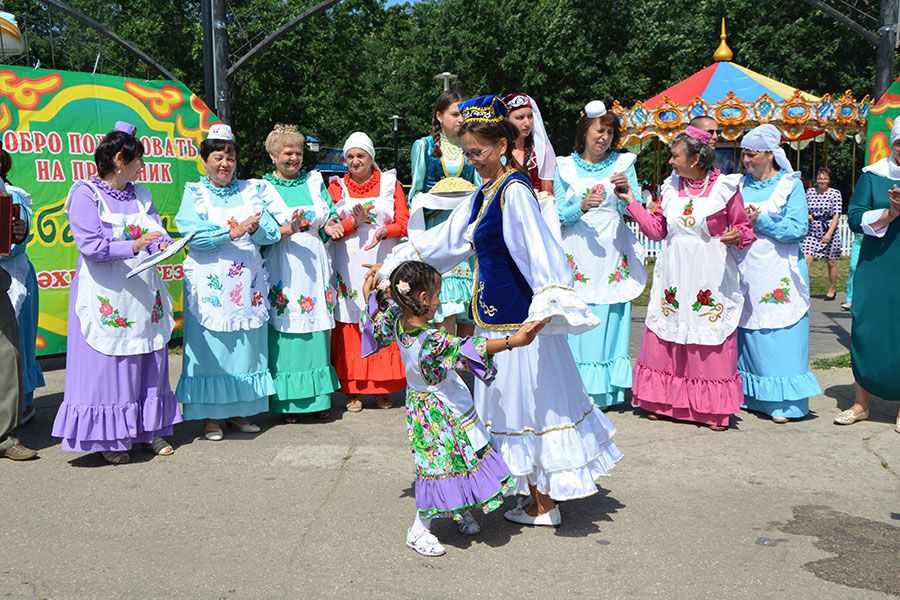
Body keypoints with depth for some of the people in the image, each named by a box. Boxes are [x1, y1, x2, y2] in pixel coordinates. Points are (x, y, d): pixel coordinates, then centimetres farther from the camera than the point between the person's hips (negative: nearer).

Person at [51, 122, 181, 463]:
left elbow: (158, 231, 10)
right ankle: (107, 438, 10)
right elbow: (89, 244, -16)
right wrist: (132, 246, -25)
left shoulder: (140, 195, 13)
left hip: (143, 292, 6)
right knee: (107, 362, -1)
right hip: (107, 293, -6)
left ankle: (150, 429, 22)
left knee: (149, 361, 10)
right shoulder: (86, 194, -7)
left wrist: (163, 244, -13)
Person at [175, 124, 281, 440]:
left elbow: (272, 234, 3)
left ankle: (238, 411, 19)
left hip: (248, 281, 3)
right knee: (210, 346, -2)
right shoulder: (195, 193, 5)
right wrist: (231, 233, -19)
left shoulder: (251, 191, 12)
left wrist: (255, 228, -17)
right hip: (210, 282, -3)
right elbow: (192, 233, -12)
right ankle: (210, 416, 9)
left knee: (246, 345, 6)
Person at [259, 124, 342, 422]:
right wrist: (287, 230, -21)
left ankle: (319, 397, 15)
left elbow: (331, 214, 13)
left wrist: (330, 226, -9)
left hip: (315, 264, 3)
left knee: (317, 328, 5)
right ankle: (286, 401, 7)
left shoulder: (314, 181, 14)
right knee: (285, 330, -3)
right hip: (283, 268, -3)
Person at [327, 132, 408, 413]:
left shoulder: (390, 183, 9)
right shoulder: (336, 187, 9)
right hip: (349, 267, 0)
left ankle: (383, 389, 10)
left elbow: (404, 224, 2)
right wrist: (353, 222, -14)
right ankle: (353, 390, 5)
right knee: (350, 330, -3)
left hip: (383, 264, 0)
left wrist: (383, 231, -17)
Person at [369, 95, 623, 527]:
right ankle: (541, 491, 31)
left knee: (526, 401, 2)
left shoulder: (514, 191, -16)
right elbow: (445, 239, 18)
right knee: (512, 401, 16)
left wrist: (546, 306, -40)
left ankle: (543, 505, 17)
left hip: (517, 315, -9)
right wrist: (391, 268, 19)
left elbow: (539, 247, -29)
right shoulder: (485, 192, 11)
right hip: (495, 313, 9)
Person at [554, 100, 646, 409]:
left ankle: (607, 389, 10)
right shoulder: (565, 166, 6)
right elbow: (561, 214, 3)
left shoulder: (622, 163, 7)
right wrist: (581, 207, -17)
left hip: (613, 252, 1)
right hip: (578, 252, 0)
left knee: (611, 319, 0)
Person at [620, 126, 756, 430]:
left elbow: (744, 227, 3)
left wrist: (736, 236, -19)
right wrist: (631, 201, 5)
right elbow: (657, 229, 9)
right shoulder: (670, 187, 6)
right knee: (666, 338, 8)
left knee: (711, 343, 0)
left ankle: (714, 409, 12)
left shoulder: (725, 188, -6)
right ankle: (664, 402, 21)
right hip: (673, 275, 4)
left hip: (710, 278, -4)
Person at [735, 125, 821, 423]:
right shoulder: (741, 184, 12)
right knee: (746, 333, 7)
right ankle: (748, 394, 18)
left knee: (778, 337, -4)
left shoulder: (790, 184, -1)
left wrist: (760, 222, -15)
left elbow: (798, 229, -10)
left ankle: (783, 402, 2)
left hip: (778, 272, -4)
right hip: (745, 269, 4)